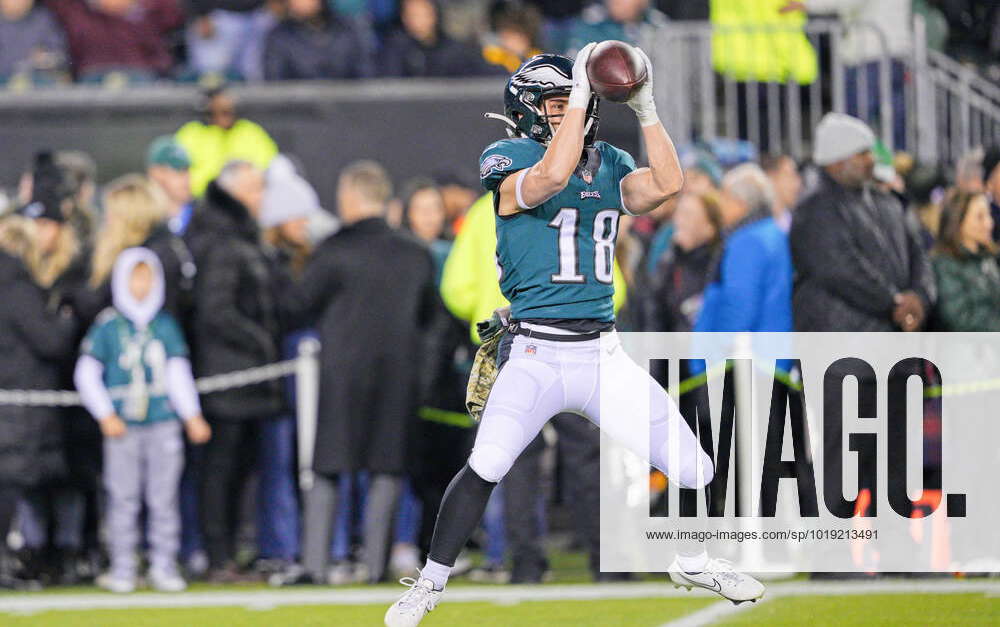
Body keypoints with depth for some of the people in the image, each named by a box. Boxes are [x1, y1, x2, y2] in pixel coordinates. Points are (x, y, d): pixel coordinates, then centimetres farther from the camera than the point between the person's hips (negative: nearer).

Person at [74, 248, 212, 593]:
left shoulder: (166, 325, 8)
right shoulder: (107, 326, 1)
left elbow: (179, 373, 12)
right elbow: (86, 374, 2)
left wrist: (192, 416, 7)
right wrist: (106, 416, -4)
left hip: (163, 422, 2)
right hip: (123, 427, -2)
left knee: (164, 496, 1)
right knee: (123, 497, -1)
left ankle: (164, 565, 7)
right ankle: (122, 569, 4)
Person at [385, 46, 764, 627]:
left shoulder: (609, 164, 12)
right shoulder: (507, 161, -4)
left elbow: (667, 186, -5)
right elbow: (553, 175, -25)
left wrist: (646, 109, -9)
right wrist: (581, 91, -22)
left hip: (603, 355, 5)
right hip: (535, 354, -5)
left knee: (696, 471, 3)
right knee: (487, 466, -25)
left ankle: (691, 562, 33)